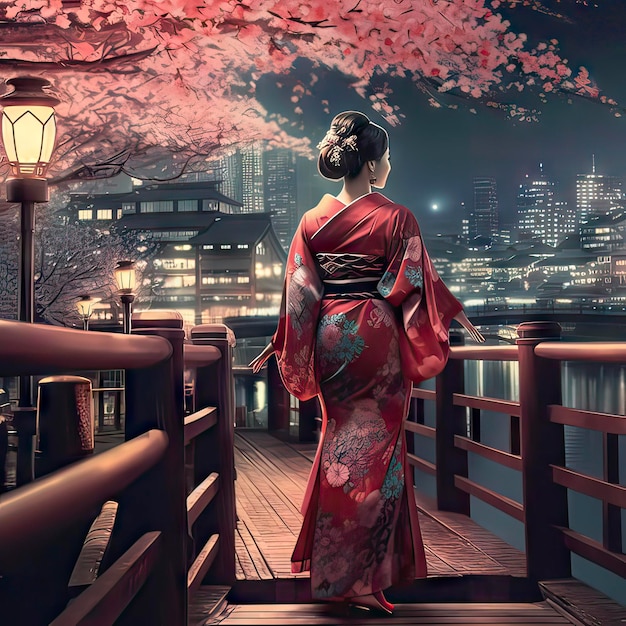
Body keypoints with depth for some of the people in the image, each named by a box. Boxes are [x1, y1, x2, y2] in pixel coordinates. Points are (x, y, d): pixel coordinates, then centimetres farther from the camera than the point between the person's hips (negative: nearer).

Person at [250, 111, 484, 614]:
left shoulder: (313, 221, 2)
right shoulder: (396, 218, -10)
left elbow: (299, 293, 2)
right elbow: (418, 283, -6)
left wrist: (281, 347, 10)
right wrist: (462, 322, 5)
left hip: (329, 339, 5)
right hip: (377, 341, -5)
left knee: (341, 444, 19)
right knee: (375, 450, 3)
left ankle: (329, 564, 31)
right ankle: (358, 575, 7)